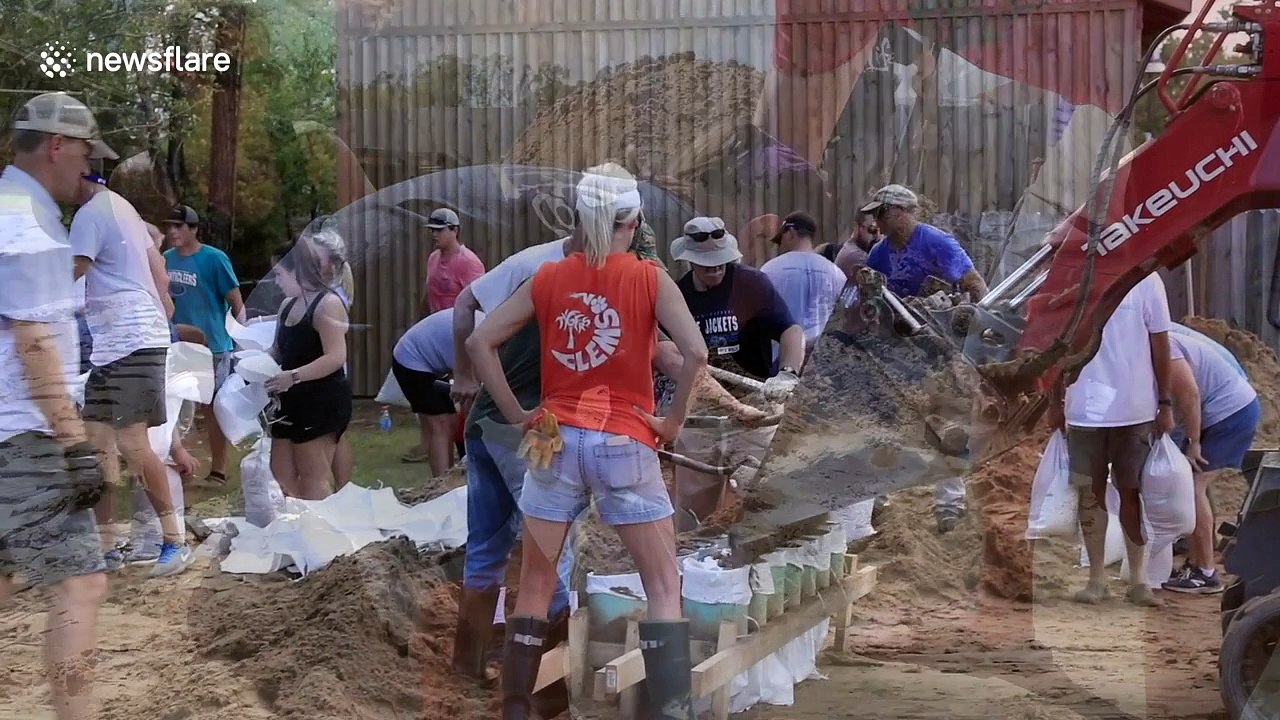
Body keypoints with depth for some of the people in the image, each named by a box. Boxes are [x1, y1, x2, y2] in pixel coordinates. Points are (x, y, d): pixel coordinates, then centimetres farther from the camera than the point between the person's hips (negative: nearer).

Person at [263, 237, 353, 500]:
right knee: (282, 474, 9)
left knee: (314, 478, -5)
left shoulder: (328, 304, -15)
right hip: (294, 400, 9)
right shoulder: (287, 306, 13)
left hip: (323, 401, -9)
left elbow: (336, 357, -23)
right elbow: (279, 350, 22)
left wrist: (293, 376, -30)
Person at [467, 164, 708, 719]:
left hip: (557, 441, 3)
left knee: (536, 585, 12)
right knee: (664, 587, 5)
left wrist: (517, 414, 5)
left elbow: (479, 343, 3)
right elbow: (696, 352, -15)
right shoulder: (649, 280, -2)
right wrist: (673, 421, -5)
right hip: (624, 443, -3)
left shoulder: (547, 279, 6)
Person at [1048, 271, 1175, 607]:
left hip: (1135, 411, -1)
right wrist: (1056, 401, 9)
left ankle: (1139, 579, 13)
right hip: (1084, 411, 1)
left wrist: (1166, 404, -1)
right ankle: (1097, 578, 17)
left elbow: (1160, 345, 0)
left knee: (1132, 491, 6)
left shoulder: (1146, 280, -3)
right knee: (1090, 492, 7)